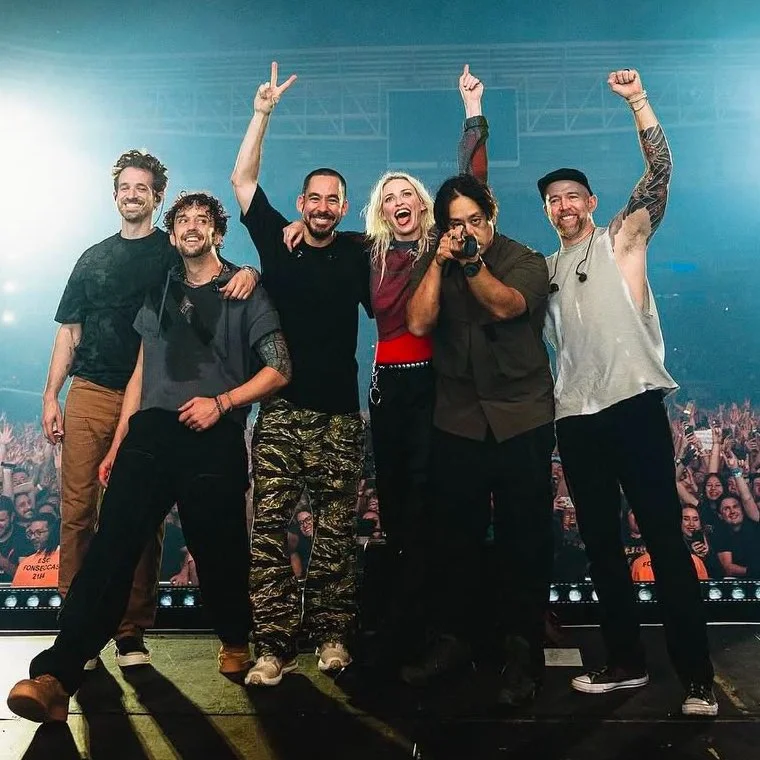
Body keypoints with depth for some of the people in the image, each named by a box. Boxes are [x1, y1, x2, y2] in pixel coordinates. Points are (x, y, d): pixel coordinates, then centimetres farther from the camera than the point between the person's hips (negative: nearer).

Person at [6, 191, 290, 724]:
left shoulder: (245, 294, 9)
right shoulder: (161, 294, 22)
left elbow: (279, 369, 2)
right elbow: (142, 373, 22)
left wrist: (221, 402, -11)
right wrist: (117, 445, 17)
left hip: (214, 440, -3)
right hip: (150, 434, 3)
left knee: (219, 550, 5)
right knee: (111, 546, -8)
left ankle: (236, 640, 31)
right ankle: (57, 674, -11)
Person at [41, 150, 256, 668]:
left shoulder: (176, 253, 9)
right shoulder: (94, 258, 17)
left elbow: (229, 279, 3)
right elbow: (70, 331, 16)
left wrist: (248, 273, -22)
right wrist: (51, 397, 7)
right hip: (90, 396, 2)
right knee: (77, 513, -2)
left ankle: (132, 632, 10)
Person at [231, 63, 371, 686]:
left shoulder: (356, 256, 10)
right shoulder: (277, 242, 9)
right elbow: (243, 180, 8)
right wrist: (263, 114, 6)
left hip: (340, 413, 0)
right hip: (281, 409, 0)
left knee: (336, 532, 4)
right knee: (269, 527, -4)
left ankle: (332, 636, 17)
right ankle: (273, 647, 3)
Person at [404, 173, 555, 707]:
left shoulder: (525, 261, 0)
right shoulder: (439, 268, 10)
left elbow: (506, 305, -20)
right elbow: (419, 323, -6)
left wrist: (473, 263, -34)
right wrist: (440, 261, -10)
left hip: (522, 421, -3)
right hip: (457, 423, 3)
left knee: (524, 539, 2)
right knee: (456, 537, 10)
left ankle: (523, 651, 16)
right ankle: (453, 638, 26)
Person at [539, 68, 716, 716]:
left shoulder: (622, 240, 8)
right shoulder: (547, 268, 20)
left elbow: (660, 172, -3)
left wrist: (638, 100, -9)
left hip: (633, 405, -5)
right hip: (574, 417, 5)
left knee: (665, 539, -3)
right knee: (600, 543, 9)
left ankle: (697, 676, 5)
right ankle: (626, 661, 21)